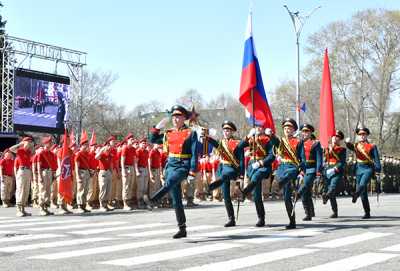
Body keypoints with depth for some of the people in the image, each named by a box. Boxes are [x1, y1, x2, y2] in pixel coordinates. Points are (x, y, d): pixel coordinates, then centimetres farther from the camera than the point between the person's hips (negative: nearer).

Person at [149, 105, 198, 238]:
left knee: (170, 181, -36)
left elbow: (194, 154, -6)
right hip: (171, 165, 5)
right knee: (176, 200, 3)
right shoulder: (169, 133, 13)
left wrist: (192, 172, -13)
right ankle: (182, 229, 9)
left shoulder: (191, 133, -1)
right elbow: (153, 140, 22)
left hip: (183, 166, -5)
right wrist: (157, 127, 6)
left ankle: (153, 199, -57)